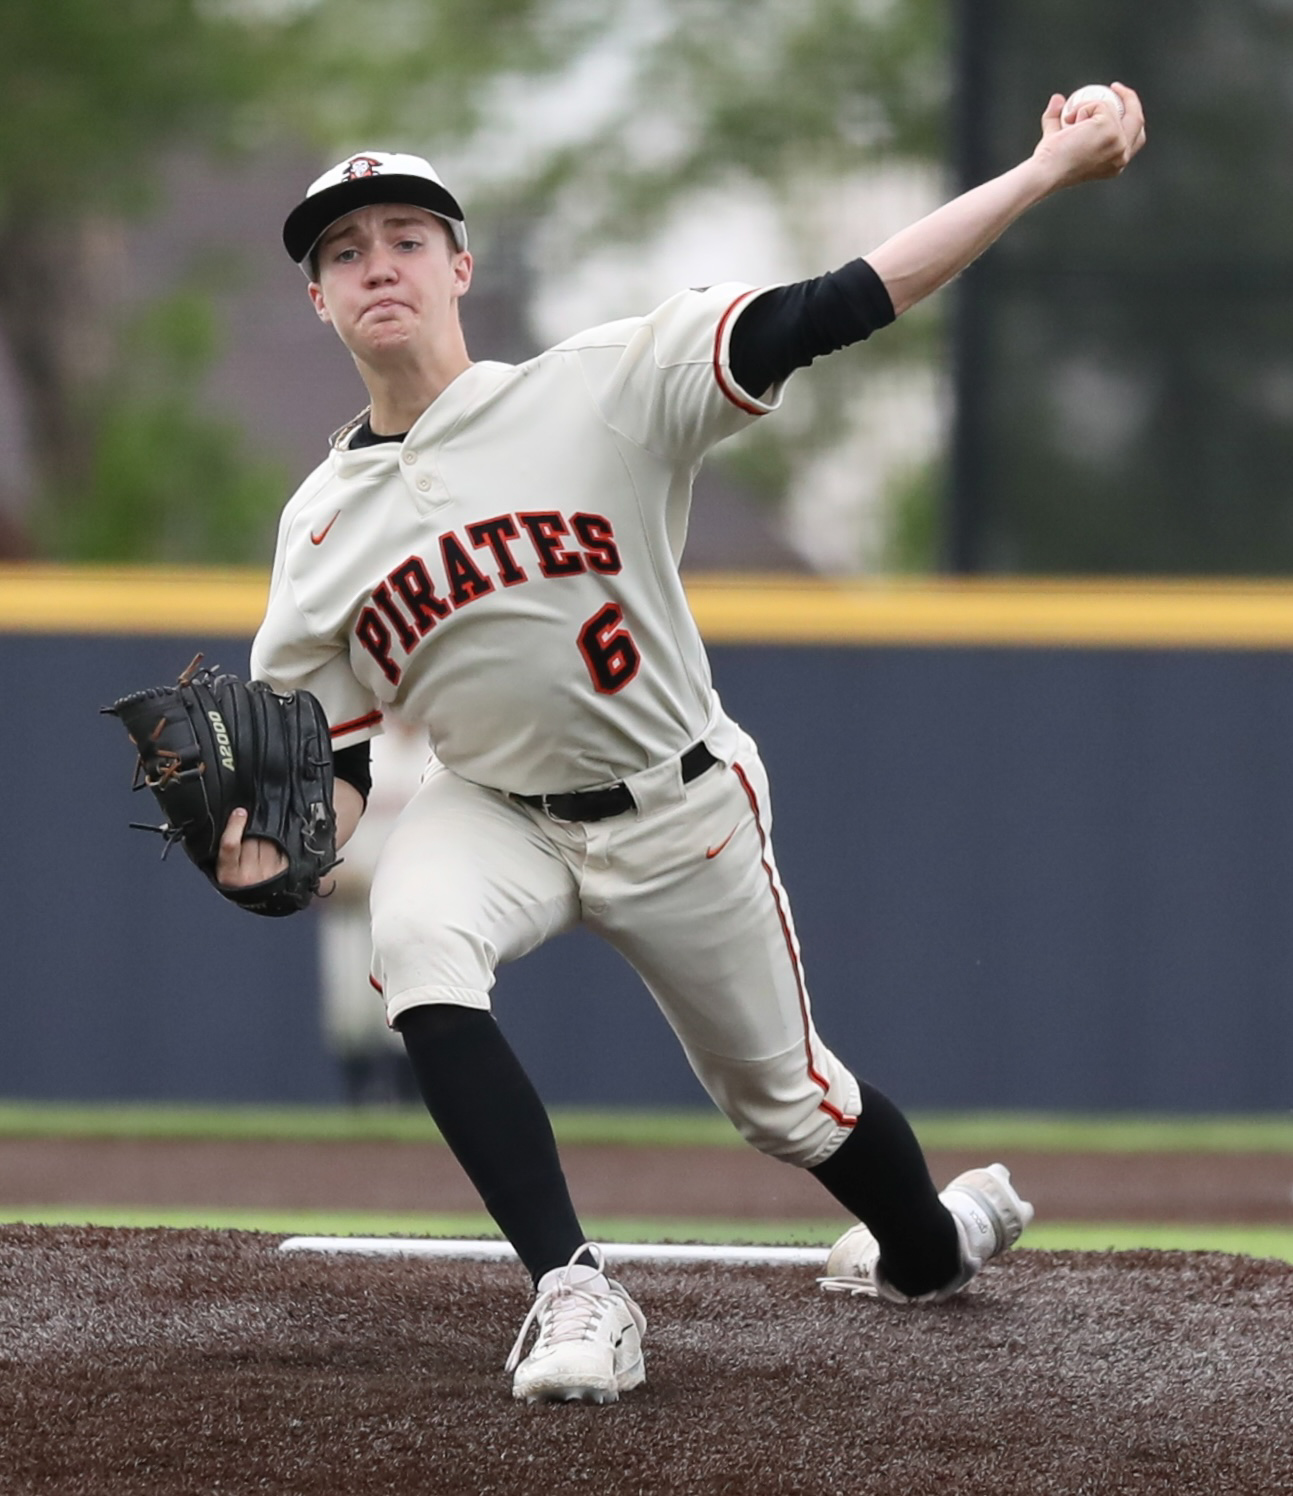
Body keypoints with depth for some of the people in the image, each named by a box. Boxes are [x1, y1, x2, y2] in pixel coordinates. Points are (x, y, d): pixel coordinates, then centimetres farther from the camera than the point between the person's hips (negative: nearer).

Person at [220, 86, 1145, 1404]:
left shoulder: (600, 390, -17)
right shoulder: (321, 525, -5)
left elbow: (826, 314, -23)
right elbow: (331, 771, 0)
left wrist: (1047, 169, -31)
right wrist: (258, 845, -24)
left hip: (677, 812, -2)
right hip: (494, 811, 2)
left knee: (781, 1096, 13)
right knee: (416, 939, -32)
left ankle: (937, 1242, 48)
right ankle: (575, 1294, -28)